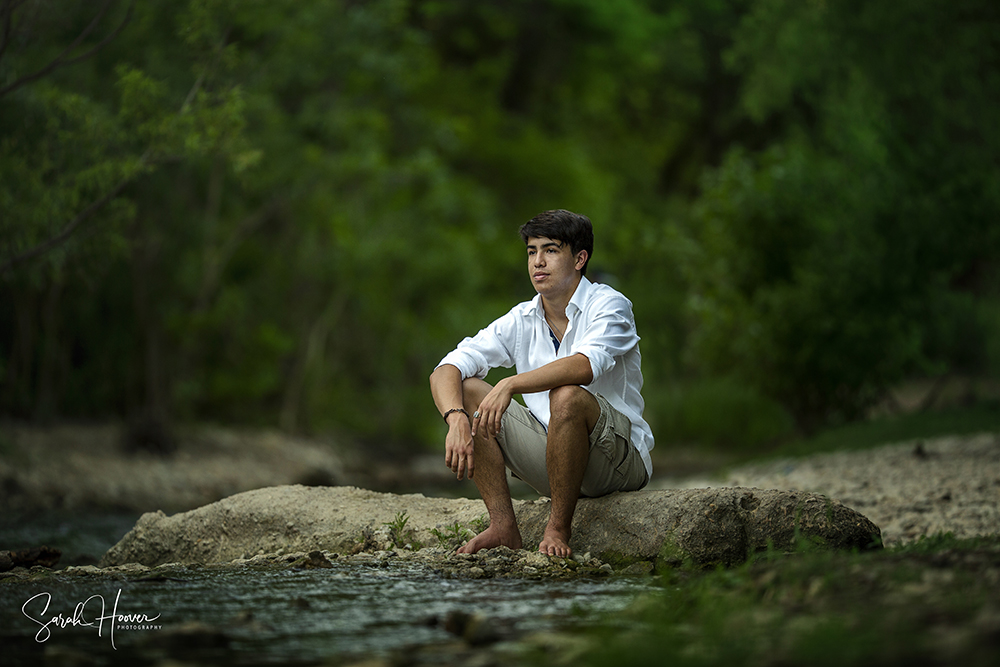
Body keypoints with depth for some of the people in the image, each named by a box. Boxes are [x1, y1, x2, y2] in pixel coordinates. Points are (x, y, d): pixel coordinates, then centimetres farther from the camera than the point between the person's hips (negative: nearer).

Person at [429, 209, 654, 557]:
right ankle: (503, 527, -12)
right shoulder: (521, 320, 5)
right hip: (552, 461, 6)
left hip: (621, 460, -6)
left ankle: (559, 529, -20)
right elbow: (445, 371, -4)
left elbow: (585, 366, -34)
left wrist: (510, 384, -42)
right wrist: (456, 420, -25)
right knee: (467, 390, -8)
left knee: (567, 395, -36)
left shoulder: (609, 305, -11)